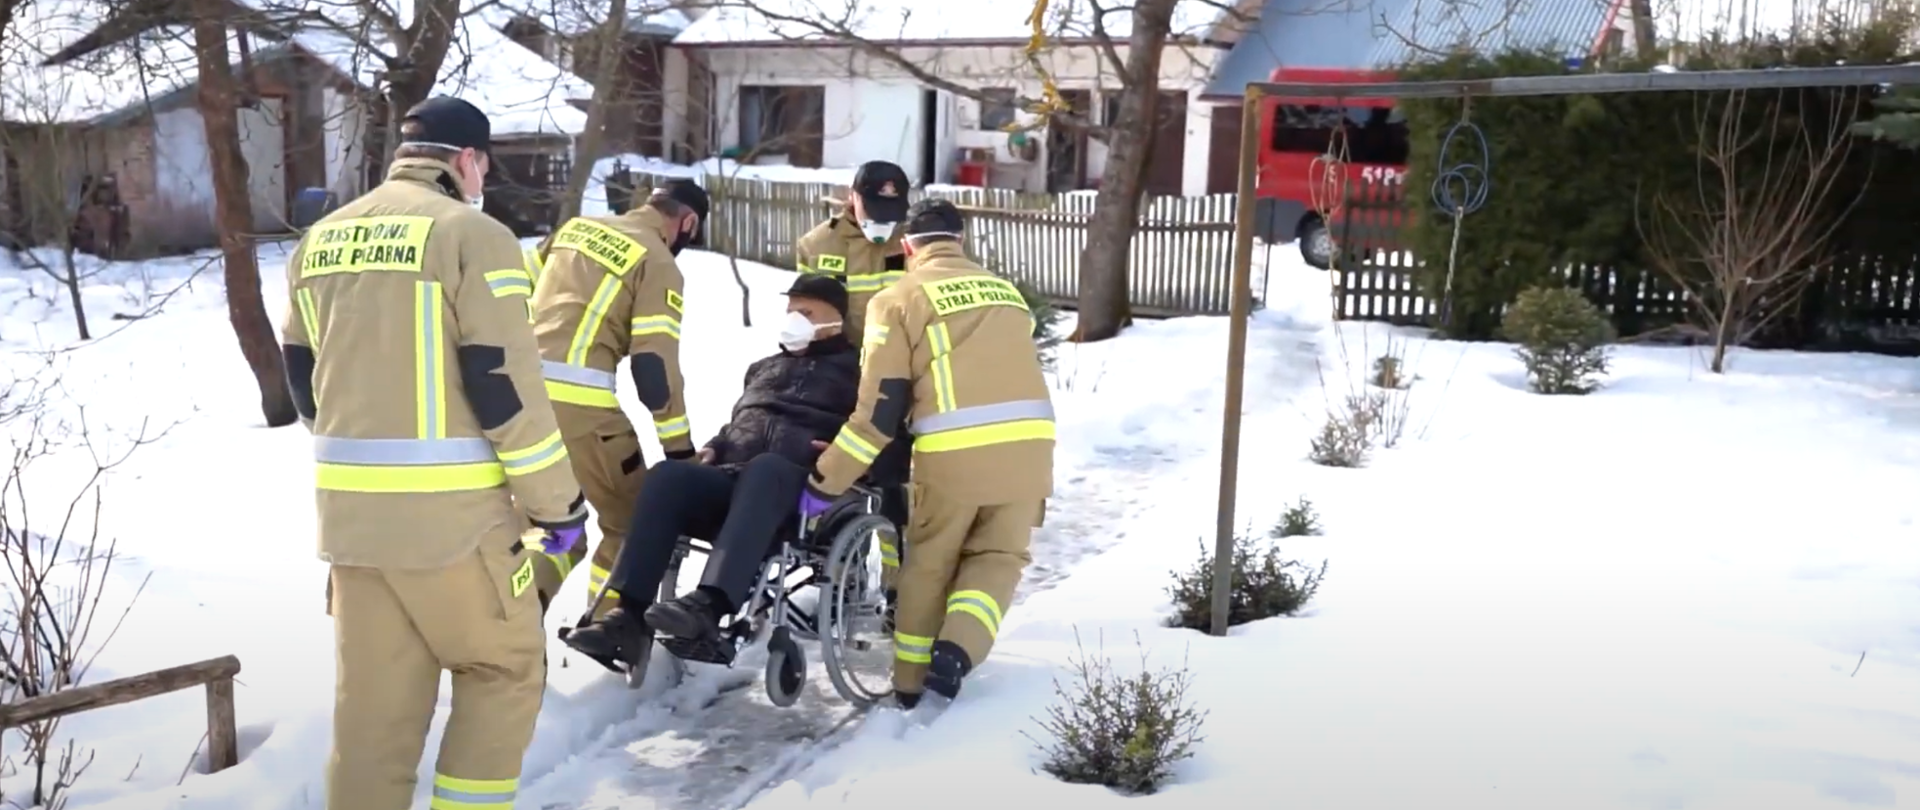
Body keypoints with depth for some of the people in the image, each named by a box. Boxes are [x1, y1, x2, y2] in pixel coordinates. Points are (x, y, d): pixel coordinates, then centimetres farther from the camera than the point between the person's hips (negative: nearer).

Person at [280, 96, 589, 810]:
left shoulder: (320, 242, 13)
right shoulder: (470, 233, -9)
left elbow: (305, 378, 19)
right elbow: (506, 384, -13)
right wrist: (558, 500, -6)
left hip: (349, 507, 7)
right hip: (451, 508, -6)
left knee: (373, 695, 15)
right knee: (506, 668, 11)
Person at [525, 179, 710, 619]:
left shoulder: (574, 227, 17)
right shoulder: (659, 264, -3)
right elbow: (655, 364, -9)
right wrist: (680, 449, -4)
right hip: (580, 404, -7)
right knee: (630, 520, 11)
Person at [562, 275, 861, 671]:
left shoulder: (850, 371, 16)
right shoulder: (764, 367, 34)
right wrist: (714, 447, 17)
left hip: (797, 483, -5)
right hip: (733, 476, 6)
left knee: (764, 468, -41)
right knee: (667, 475, -25)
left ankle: (709, 605, -54)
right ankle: (630, 615, -35)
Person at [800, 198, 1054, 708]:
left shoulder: (901, 298, 7)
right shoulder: (1005, 291, 22)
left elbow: (881, 408, 1)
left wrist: (825, 482, 7)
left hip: (953, 452, -3)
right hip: (1028, 445, 3)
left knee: (930, 563, 17)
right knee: (999, 556, 20)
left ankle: (910, 683, 25)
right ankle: (959, 648, 0)